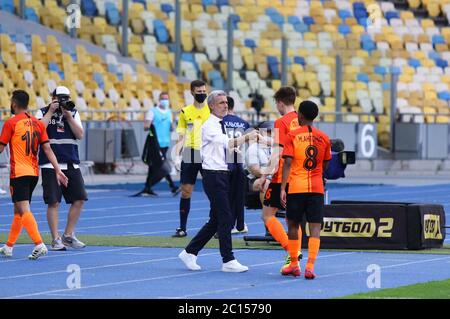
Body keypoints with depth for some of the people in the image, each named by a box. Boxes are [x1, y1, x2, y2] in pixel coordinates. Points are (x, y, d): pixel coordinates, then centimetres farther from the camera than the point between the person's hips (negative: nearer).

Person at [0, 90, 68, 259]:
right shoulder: (38, 123, 8)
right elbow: (47, 149, 4)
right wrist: (58, 170, 3)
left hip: (19, 173, -7)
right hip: (34, 173, 7)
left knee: (24, 210, -12)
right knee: (18, 209, 17)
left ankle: (39, 244, -27)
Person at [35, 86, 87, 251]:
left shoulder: (73, 113, 11)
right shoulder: (43, 112, 2)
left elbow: (80, 135, 0)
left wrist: (68, 115, -7)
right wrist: (50, 112, -13)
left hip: (71, 164, 4)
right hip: (50, 164, -4)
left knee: (79, 199, 1)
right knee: (53, 202, -4)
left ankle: (68, 235, 14)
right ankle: (56, 239, 3)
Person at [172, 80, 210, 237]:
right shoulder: (185, 112, 8)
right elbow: (181, 137, 11)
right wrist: (177, 155, 1)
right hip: (189, 156, 2)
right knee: (186, 191, 2)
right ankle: (182, 228, 8)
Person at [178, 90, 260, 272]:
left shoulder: (221, 125, 15)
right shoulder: (209, 126, -12)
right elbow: (227, 143, -27)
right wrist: (246, 138, -32)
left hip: (223, 175, 9)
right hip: (213, 175, -9)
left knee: (216, 220, 12)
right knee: (225, 218, -8)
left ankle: (190, 252, 19)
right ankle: (228, 261, -4)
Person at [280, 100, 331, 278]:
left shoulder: (292, 136, -3)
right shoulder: (323, 138, 6)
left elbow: (288, 163, -11)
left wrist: (282, 188, -12)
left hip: (295, 188, -2)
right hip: (317, 188, 2)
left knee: (293, 225, 13)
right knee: (315, 228, -2)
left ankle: (294, 265, 20)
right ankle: (310, 267, -13)